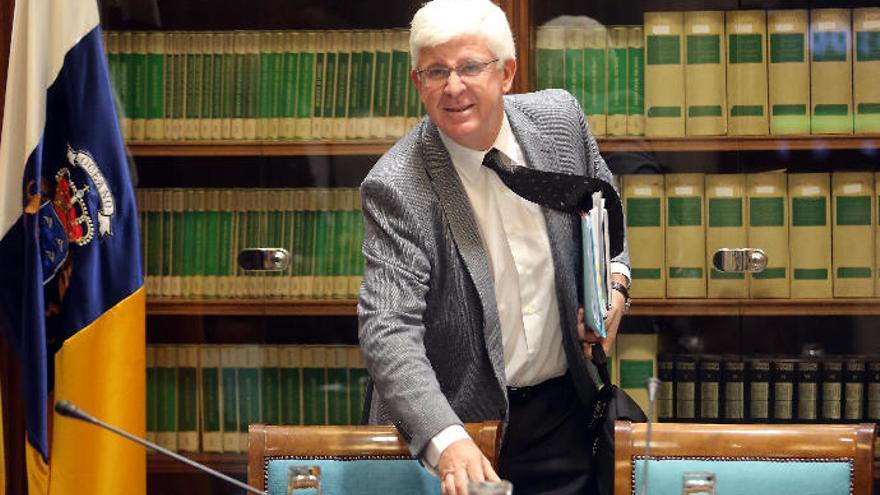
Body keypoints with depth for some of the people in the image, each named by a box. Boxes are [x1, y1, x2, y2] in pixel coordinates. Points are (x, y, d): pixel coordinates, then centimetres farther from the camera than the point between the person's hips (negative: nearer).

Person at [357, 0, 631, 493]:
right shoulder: (396, 187, -20)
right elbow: (388, 328, -27)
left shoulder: (559, 117, -5)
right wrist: (445, 440, -41)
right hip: (458, 420, -4)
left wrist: (614, 280, -5)